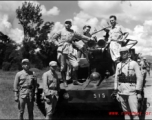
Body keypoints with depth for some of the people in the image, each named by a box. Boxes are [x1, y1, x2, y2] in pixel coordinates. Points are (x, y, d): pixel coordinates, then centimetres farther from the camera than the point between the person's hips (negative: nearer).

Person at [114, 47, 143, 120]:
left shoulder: (134, 63, -2)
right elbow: (116, 79, 13)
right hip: (121, 92, 4)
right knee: (126, 113, 8)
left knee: (134, 113, -9)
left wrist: (139, 92, -9)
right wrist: (116, 92, 8)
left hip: (131, 91, -4)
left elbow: (139, 78, -4)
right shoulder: (118, 65, 11)